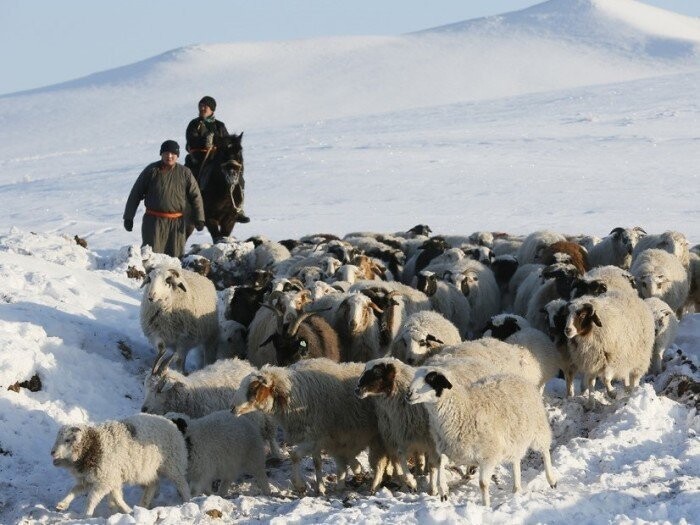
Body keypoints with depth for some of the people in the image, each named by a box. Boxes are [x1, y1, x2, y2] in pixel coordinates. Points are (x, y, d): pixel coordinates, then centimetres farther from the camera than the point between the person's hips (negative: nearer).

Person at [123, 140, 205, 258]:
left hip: (177, 222, 2)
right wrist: (128, 217, 2)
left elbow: (195, 197, 7)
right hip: (154, 221, -2)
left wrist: (199, 219, -2)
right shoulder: (151, 170, 0)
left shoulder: (185, 173, 4)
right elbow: (135, 194, 4)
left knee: (175, 254, 6)